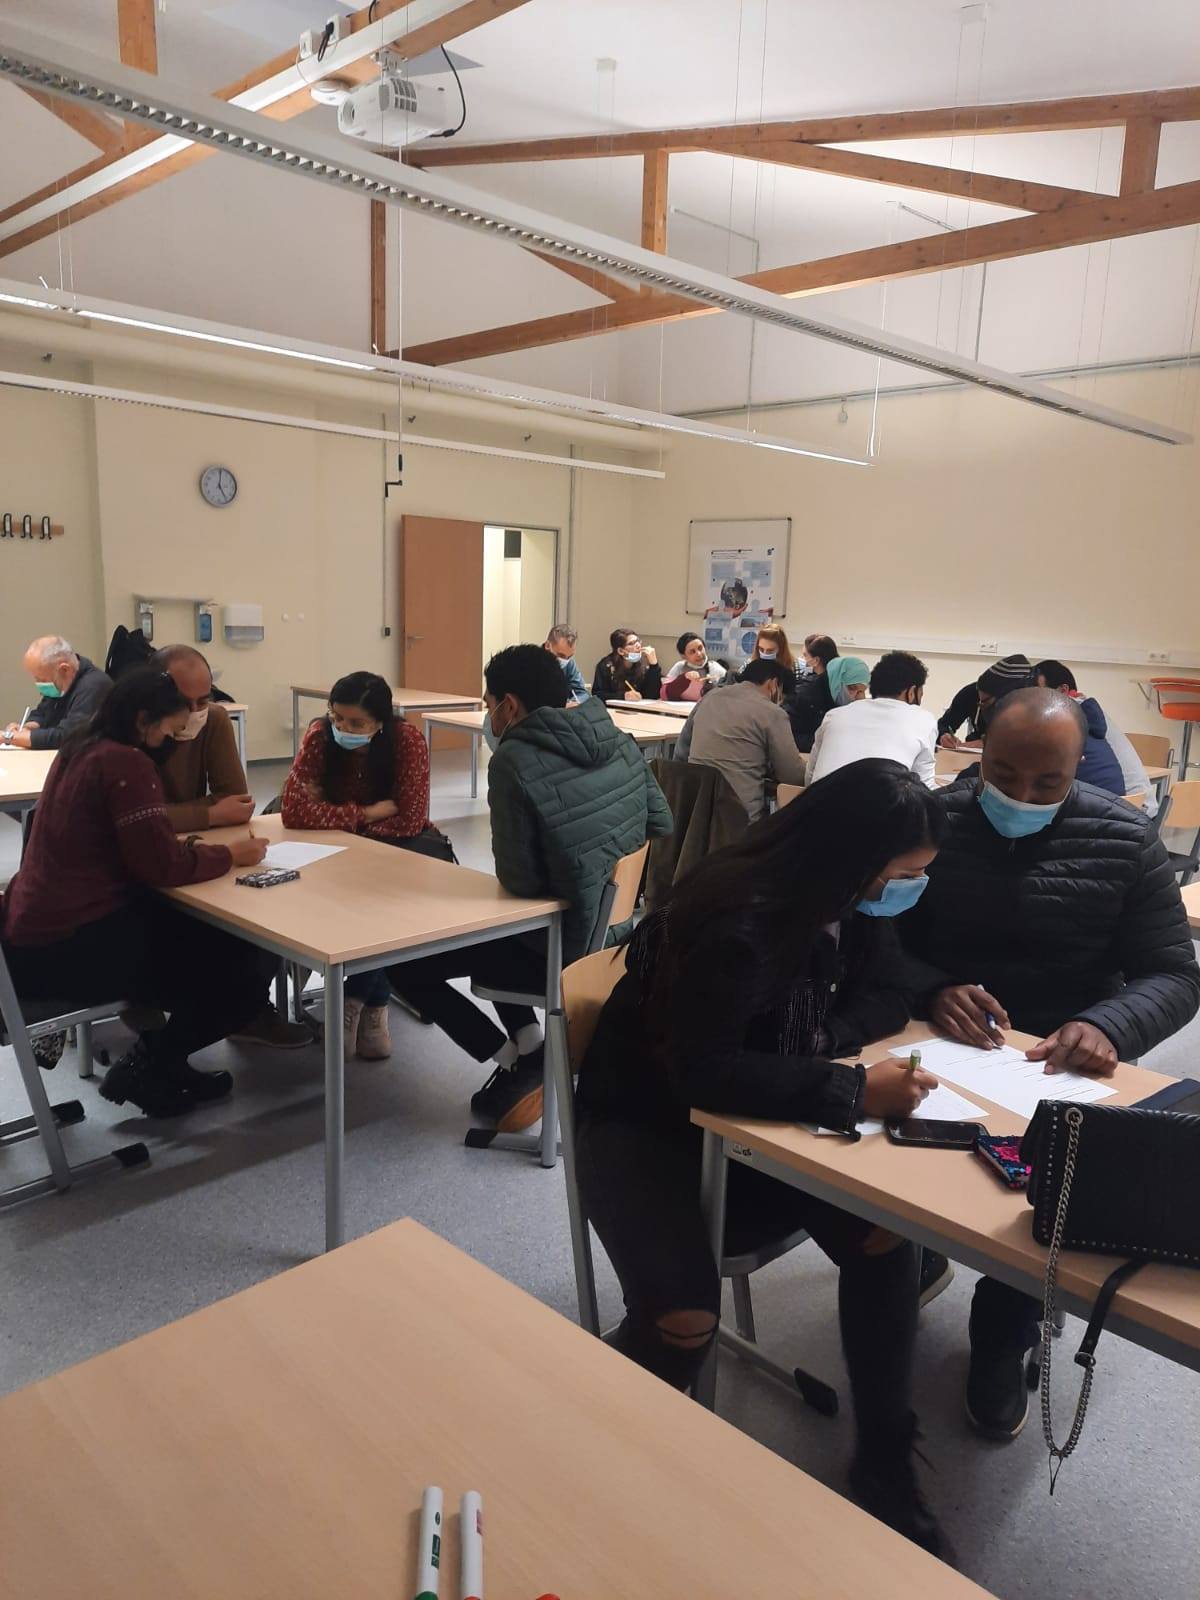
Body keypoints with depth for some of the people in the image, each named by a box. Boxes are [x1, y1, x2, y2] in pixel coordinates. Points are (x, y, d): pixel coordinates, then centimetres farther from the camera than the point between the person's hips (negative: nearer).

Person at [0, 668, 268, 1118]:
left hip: (36, 928, 10)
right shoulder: (125, 763, -19)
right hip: (69, 945, -10)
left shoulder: (82, 747, 10)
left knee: (198, 934, 19)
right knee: (235, 977, -2)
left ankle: (153, 1061, 19)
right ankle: (146, 1070, 12)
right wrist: (229, 854, -5)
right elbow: (163, 867, -19)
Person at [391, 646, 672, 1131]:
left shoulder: (515, 761, -22)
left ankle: (516, 1061, 8)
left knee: (402, 964, 9)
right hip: (620, 933, 8)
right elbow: (662, 828, 5)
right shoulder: (619, 741, -2)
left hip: (565, 948, -7)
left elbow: (518, 878, -19)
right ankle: (531, 1043, 21)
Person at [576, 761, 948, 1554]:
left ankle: (885, 1460, 6)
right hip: (647, 1121, -7)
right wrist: (853, 1090, -34)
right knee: (685, 1320, -25)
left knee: (884, 1234, -16)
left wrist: (825, 1039, -18)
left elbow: (885, 993, 3)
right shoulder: (740, 919, -31)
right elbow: (702, 1071, -34)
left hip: (750, 1116, 7)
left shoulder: (850, 899, -5)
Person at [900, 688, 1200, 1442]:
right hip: (939, 1046, 0)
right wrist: (933, 991, -25)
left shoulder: (1125, 841, -3)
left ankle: (1003, 1337, 11)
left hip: (1062, 1064, 0)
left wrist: (1107, 1026, -25)